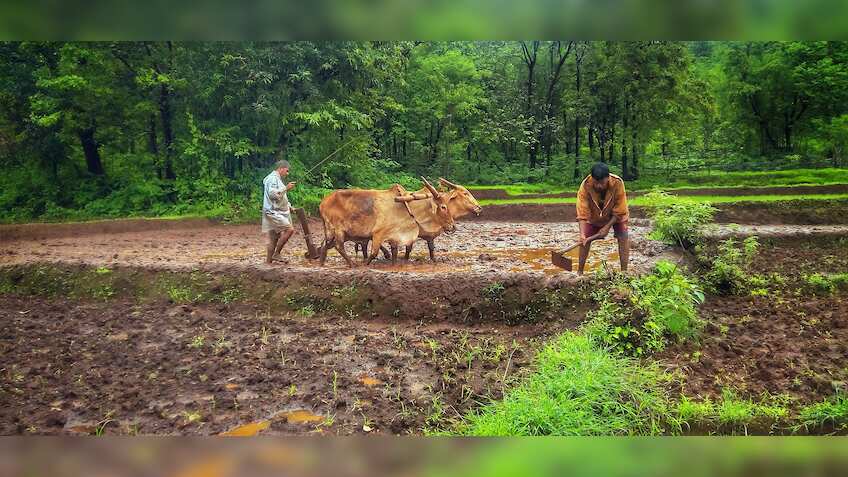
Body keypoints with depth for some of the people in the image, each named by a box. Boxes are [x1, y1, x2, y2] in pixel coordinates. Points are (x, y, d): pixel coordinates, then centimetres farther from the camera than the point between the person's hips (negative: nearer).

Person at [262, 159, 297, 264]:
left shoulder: (277, 179, 22)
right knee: (289, 229, -19)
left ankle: (269, 261, 14)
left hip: (278, 212, 11)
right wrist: (286, 188, -20)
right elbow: (272, 193, -24)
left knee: (274, 239, 10)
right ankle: (276, 254, -13)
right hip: (273, 212, -11)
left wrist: (289, 207, 22)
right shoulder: (273, 178, -11)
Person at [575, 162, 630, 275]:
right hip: (594, 215, 1)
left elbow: (620, 212, -25)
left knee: (623, 238, -13)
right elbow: (583, 213, -33)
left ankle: (624, 271, -6)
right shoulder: (585, 186, -35)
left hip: (616, 215, -1)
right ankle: (579, 272, 5)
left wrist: (607, 227, -26)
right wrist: (582, 234, -43)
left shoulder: (618, 183, -36)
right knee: (585, 239, -6)